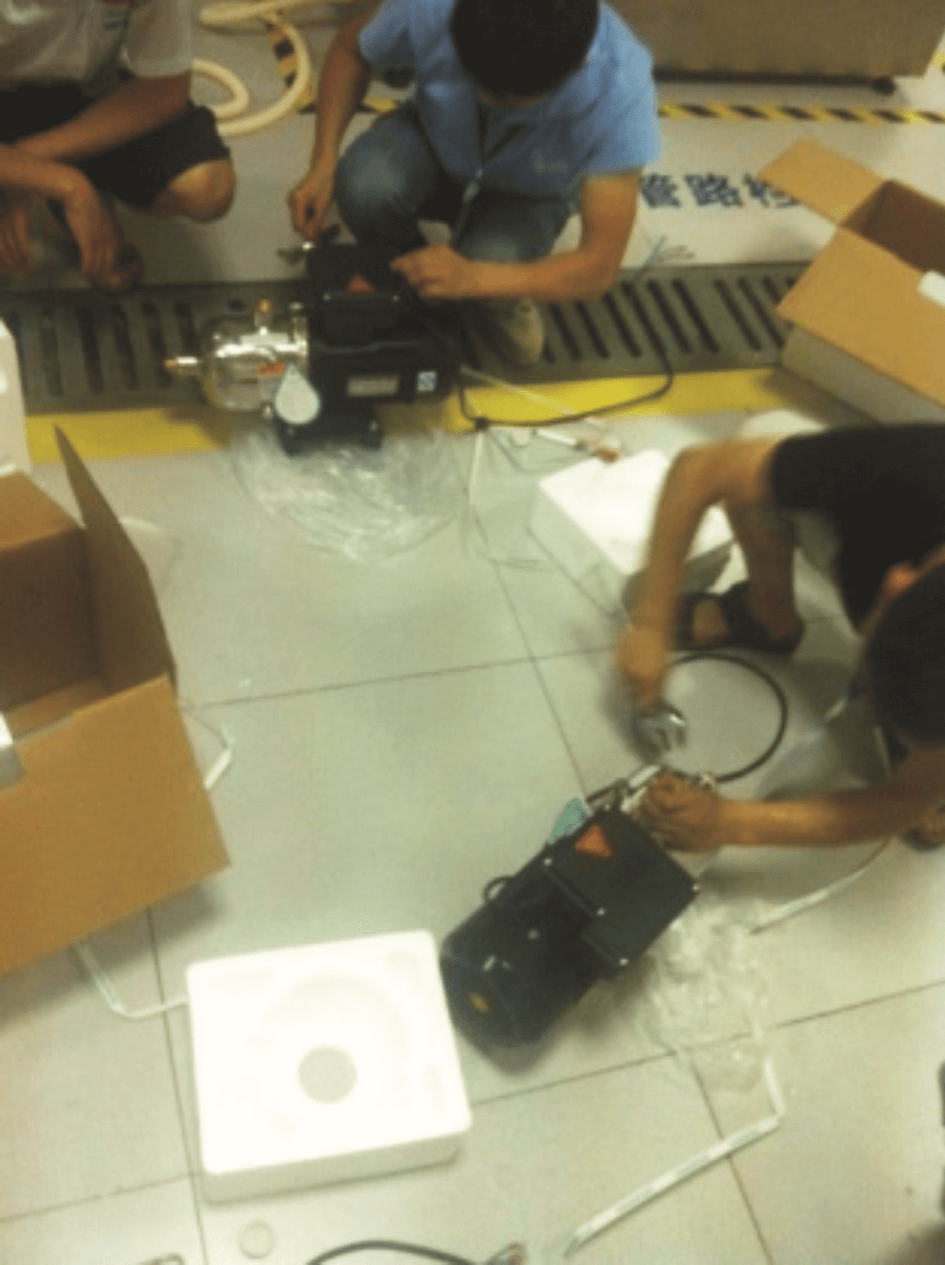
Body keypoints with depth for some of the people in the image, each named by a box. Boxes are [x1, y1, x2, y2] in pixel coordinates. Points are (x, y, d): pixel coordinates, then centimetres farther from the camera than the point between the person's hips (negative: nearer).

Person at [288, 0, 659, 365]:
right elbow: (351, 49, -9)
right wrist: (323, 164, -23)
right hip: (436, 140, 2)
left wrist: (473, 278, -47)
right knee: (365, 189, -32)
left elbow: (599, 267, -34)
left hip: (527, 194, -1)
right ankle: (404, 288, 1)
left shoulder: (620, 89, -37)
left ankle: (500, 301, 3)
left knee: (487, 261, -34)